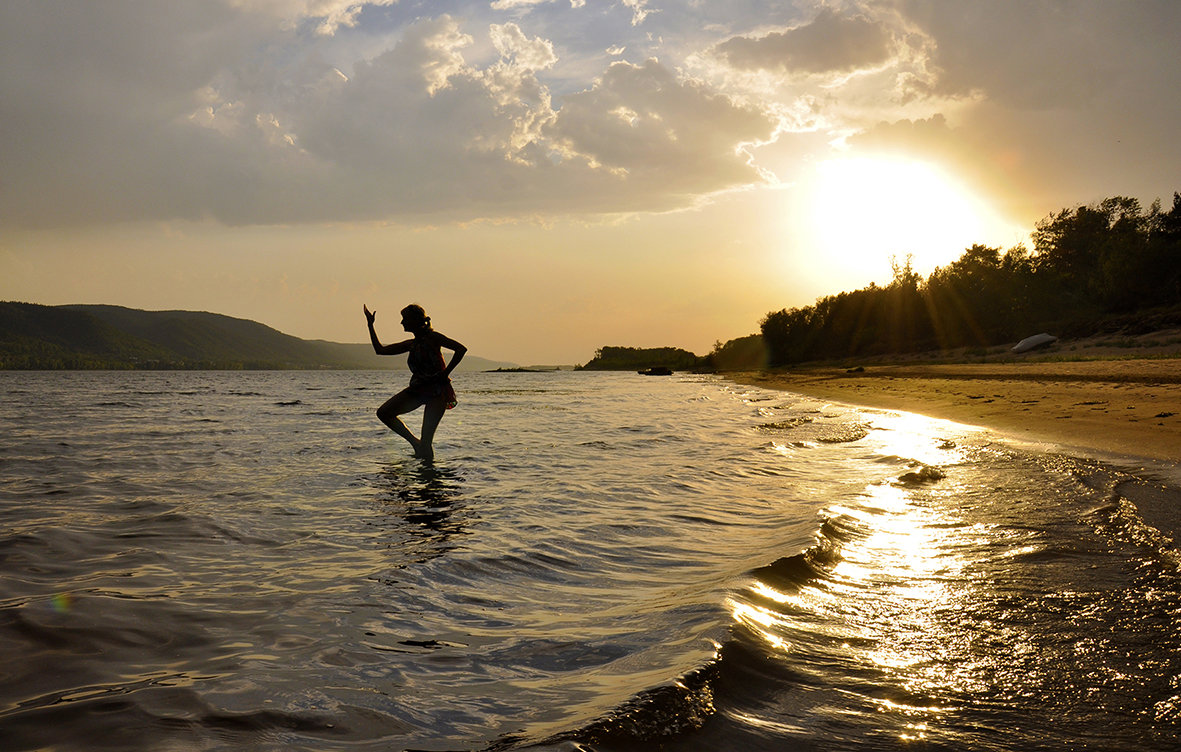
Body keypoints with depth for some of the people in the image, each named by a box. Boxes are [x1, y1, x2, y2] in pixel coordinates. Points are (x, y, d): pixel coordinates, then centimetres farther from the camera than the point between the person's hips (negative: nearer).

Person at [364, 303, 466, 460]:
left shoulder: (432, 338, -9)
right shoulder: (411, 344, 11)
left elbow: (461, 349, -17)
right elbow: (380, 349, 18)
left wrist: (446, 372, -16)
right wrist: (370, 325, 18)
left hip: (437, 391, -7)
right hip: (417, 389, 7)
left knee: (426, 442, -11)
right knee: (383, 412, -2)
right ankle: (415, 442, 10)